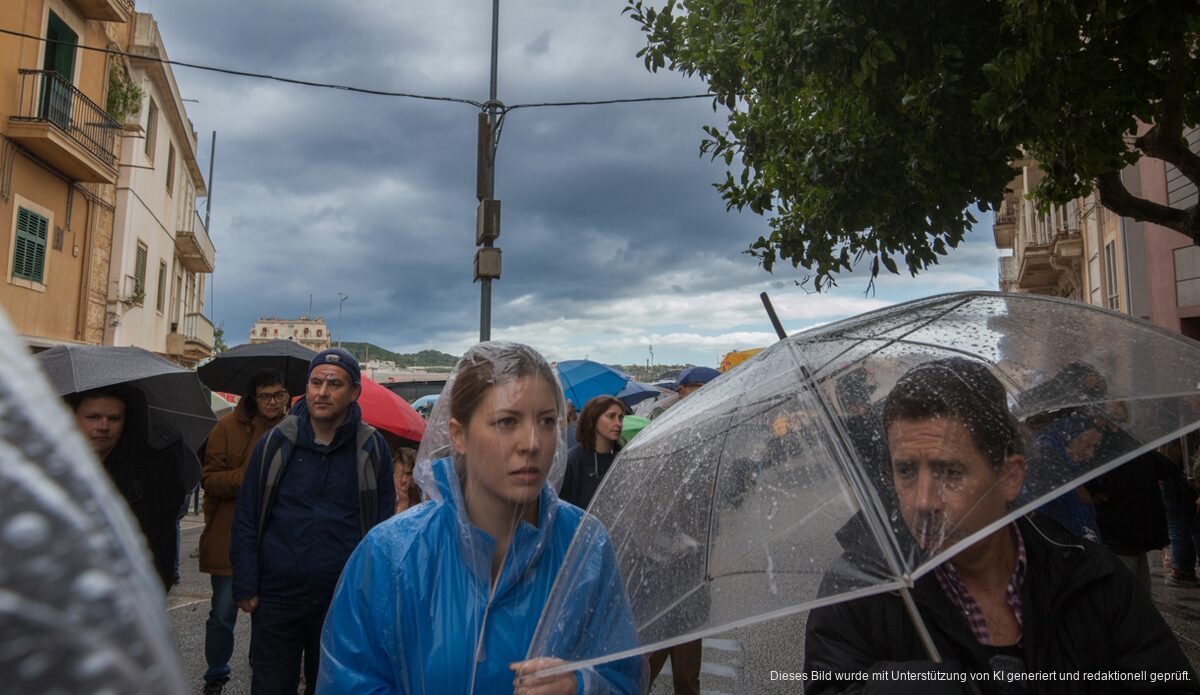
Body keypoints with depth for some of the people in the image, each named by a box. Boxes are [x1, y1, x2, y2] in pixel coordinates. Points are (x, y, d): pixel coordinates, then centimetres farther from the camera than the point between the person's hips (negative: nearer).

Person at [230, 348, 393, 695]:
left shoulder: (372, 449, -3)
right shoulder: (274, 443, -2)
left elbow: (383, 524, 3)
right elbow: (246, 519, 2)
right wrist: (245, 587, -2)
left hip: (343, 604, 0)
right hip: (276, 598, 0)